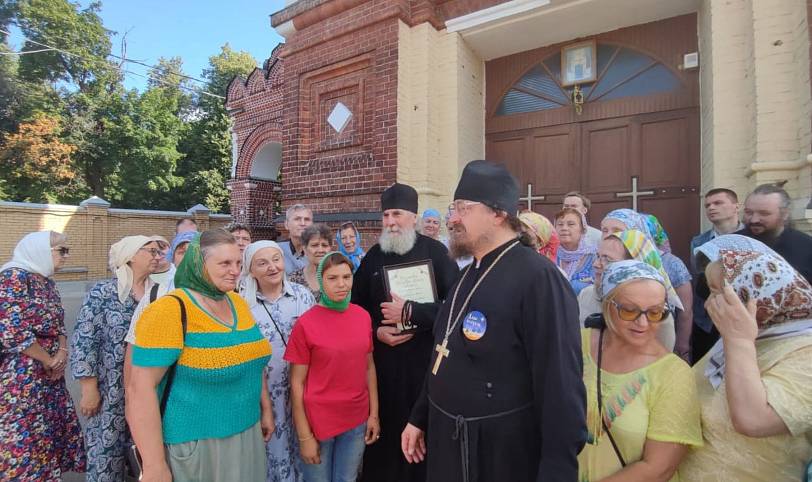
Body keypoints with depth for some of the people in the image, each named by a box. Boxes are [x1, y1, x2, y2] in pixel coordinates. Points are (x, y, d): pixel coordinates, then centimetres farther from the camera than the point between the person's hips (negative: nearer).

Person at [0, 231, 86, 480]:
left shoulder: (47, 282, 10)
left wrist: (62, 352, -4)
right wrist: (49, 361, -12)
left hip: (49, 376, 8)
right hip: (20, 379, -8)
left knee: (49, 435, 15)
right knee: (22, 439, 3)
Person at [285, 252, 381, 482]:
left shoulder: (363, 316, -3)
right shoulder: (306, 324, -14)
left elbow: (369, 367, 5)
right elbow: (297, 383, -10)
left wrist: (374, 413, 3)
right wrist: (304, 436, -10)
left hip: (357, 420, 4)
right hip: (318, 422, -3)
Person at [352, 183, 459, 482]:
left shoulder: (435, 252, -6)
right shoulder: (374, 256, 6)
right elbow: (356, 306, 11)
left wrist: (411, 313, -19)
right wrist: (376, 332, -5)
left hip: (427, 356, -2)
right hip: (383, 358, 3)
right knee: (385, 427, 10)